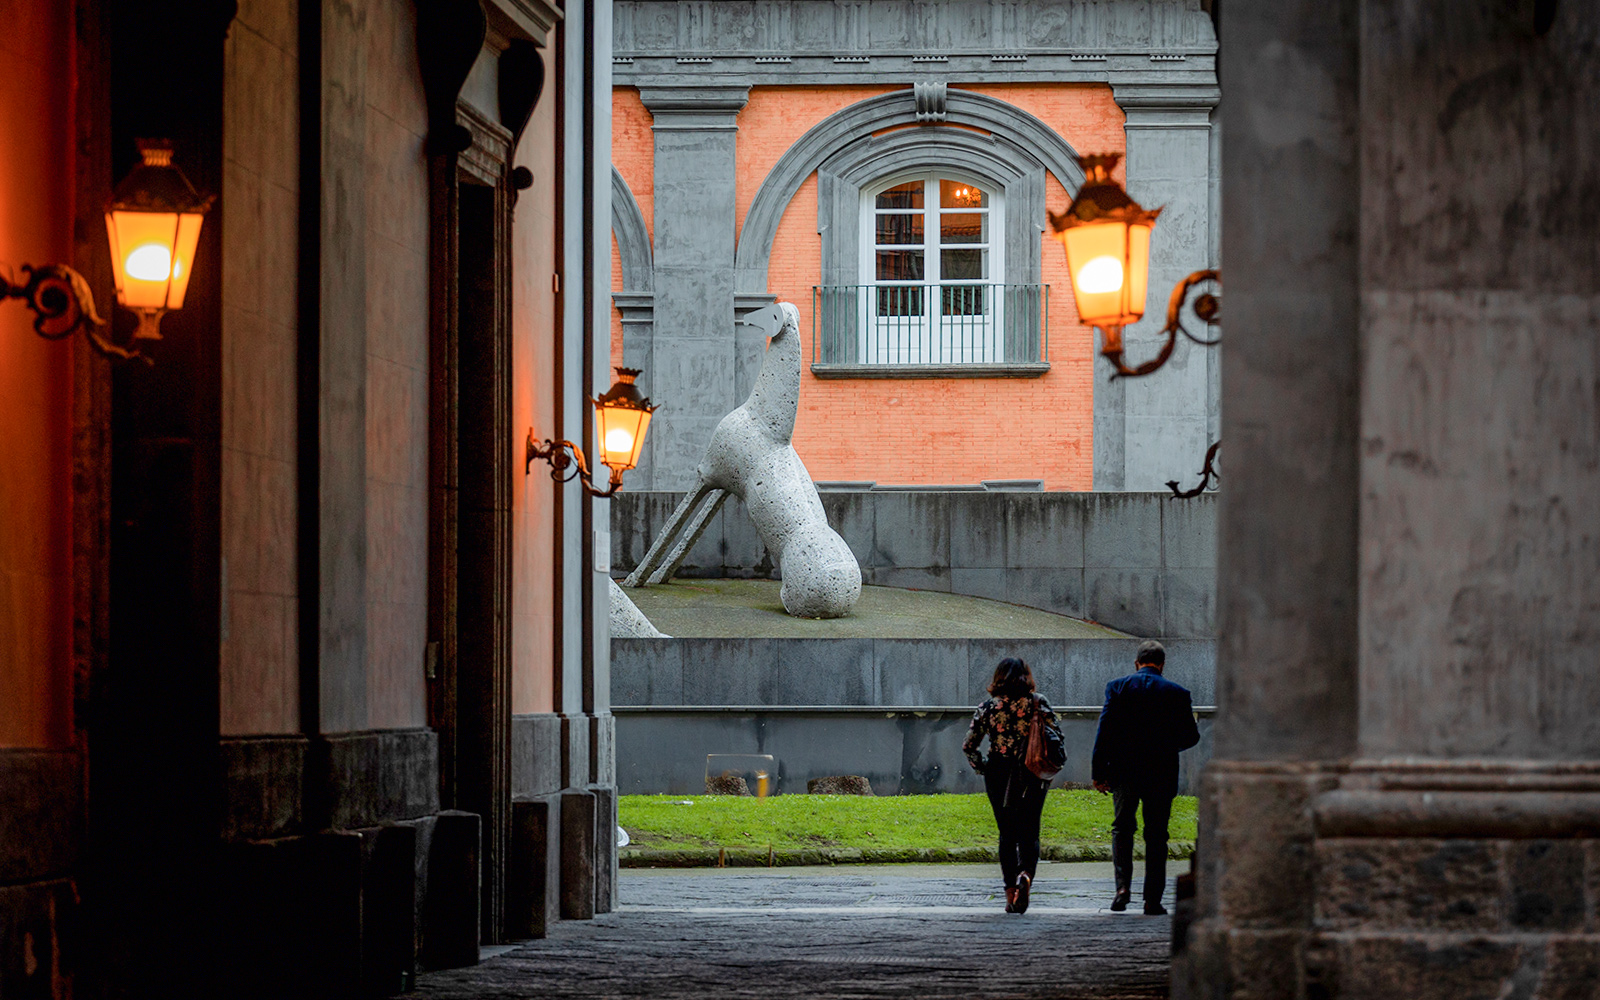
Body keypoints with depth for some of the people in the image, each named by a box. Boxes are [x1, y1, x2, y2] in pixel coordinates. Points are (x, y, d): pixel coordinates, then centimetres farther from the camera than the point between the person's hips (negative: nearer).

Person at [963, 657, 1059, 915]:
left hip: (998, 776, 1)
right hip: (1032, 777, -1)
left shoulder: (989, 706, 0)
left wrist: (981, 768, 12)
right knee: (1029, 833, 6)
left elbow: (969, 745, -3)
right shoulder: (1038, 703, -2)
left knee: (1007, 835, 12)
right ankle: (1025, 876, -22)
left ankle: (1011, 893, 9)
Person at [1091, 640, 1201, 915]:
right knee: (1156, 836, 8)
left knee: (1122, 828, 14)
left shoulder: (1117, 687, -3)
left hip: (1124, 771, 0)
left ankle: (1123, 885, -5)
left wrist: (1098, 771, -3)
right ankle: (1153, 899, 6)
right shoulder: (1178, 694, -2)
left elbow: (1105, 731, -6)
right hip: (1161, 775, 0)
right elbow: (1191, 736, 1)